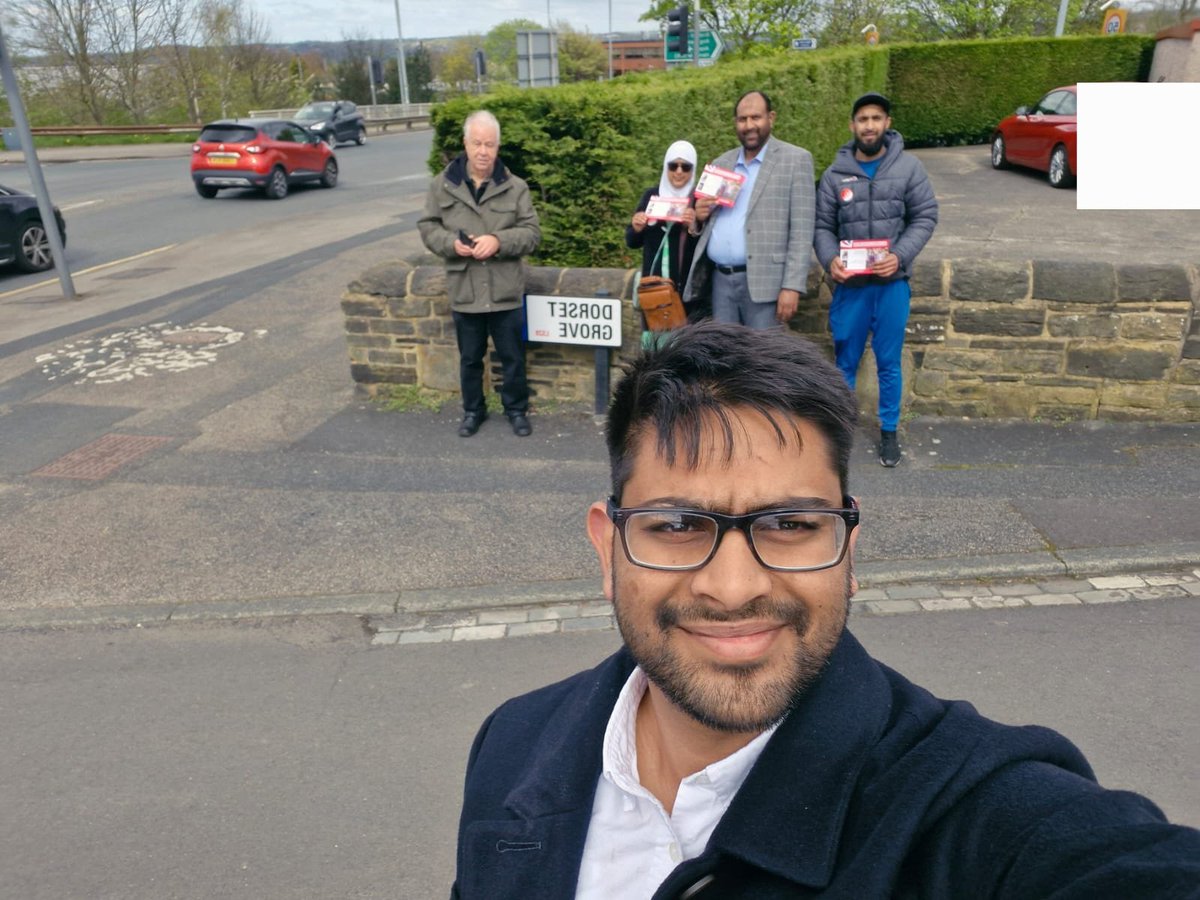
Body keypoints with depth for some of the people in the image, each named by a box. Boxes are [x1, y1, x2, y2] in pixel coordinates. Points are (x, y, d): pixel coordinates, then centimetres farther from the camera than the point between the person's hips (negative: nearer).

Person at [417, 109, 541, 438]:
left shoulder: (515, 187, -2)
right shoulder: (443, 185, 1)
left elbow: (532, 233, -3)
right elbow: (427, 226, 5)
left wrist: (499, 241, -20)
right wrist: (451, 243, -15)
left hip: (505, 291, -1)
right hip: (464, 291, 1)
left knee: (512, 357, 10)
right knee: (470, 358, 15)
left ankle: (517, 409, 29)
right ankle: (473, 410, 32)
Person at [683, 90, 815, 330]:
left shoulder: (795, 159, 0)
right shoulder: (721, 164, 16)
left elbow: (801, 231, -6)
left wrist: (792, 286, -15)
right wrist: (700, 216, -2)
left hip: (762, 281, -5)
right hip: (720, 279, 5)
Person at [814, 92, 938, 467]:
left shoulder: (908, 167, -1)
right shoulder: (835, 174, 1)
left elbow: (925, 217, 0)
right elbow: (822, 226, 3)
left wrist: (900, 256, -15)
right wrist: (830, 259, -17)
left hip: (892, 283, 0)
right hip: (849, 284, 1)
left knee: (889, 362, 8)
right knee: (845, 361, 11)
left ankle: (889, 431, 23)